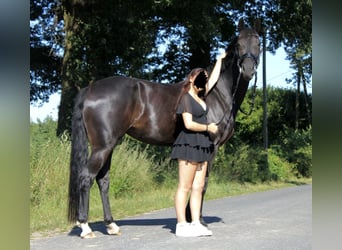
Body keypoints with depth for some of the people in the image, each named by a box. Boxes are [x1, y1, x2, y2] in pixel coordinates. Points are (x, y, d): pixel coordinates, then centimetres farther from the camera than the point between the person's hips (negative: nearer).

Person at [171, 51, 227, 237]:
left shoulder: (200, 96, 14)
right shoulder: (186, 98, -8)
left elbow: (214, 79, 24)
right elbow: (189, 124, -16)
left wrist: (220, 59, 29)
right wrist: (208, 127, -6)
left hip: (201, 145, 9)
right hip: (189, 144, -9)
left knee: (198, 187, 6)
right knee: (185, 187, -6)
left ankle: (195, 224, 8)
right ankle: (181, 226, -4)